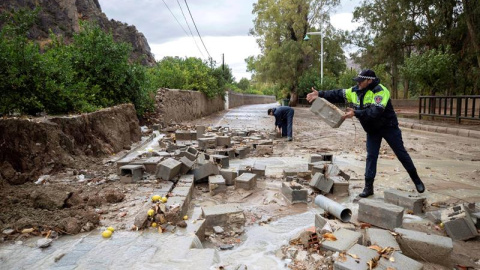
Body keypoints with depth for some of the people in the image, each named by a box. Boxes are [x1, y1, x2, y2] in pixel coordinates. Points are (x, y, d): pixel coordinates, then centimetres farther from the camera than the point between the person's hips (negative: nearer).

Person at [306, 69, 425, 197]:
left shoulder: (380, 91, -25)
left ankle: (416, 180, 23)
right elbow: (337, 94, -5)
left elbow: (375, 112, -36)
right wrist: (320, 94, -15)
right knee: (371, 156, 4)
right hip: (372, 130, 6)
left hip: (388, 127, -6)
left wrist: (355, 113, -40)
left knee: (401, 153, 5)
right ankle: (368, 187, 9)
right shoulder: (355, 91, -3)